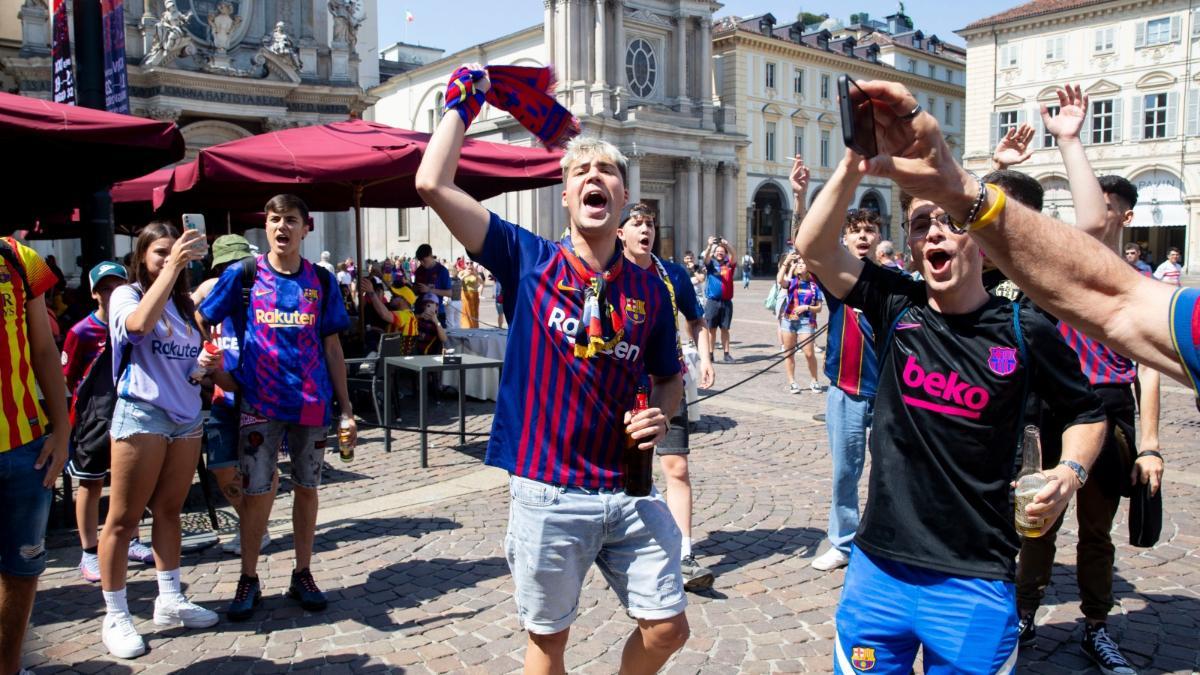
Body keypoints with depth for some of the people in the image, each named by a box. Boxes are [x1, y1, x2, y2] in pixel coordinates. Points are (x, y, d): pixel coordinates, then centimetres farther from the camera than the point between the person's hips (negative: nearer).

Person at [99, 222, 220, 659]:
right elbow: (139, 323, -27)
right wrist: (172, 267, -28)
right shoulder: (126, 295, -3)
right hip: (141, 414, -6)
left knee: (169, 511, 14)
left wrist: (208, 363, 0)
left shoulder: (184, 304, 14)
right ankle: (115, 616, 10)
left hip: (186, 416, 6)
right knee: (124, 519, 1)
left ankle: (170, 601, 23)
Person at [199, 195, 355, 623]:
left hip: (312, 402, 1)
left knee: (306, 487, 9)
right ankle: (248, 579, 19)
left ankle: (302, 575, 23)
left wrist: (346, 408, 4)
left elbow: (332, 348, 7)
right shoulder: (242, 276, 1)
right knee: (255, 491, 3)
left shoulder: (321, 281, 5)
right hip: (259, 402, -1)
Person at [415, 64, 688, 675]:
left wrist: (661, 416, -6)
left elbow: (669, 378, 16)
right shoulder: (529, 261, -5)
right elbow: (432, 184, -13)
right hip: (548, 495, -2)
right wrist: (464, 101, -3)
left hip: (630, 492, 3)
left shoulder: (650, 291, 3)